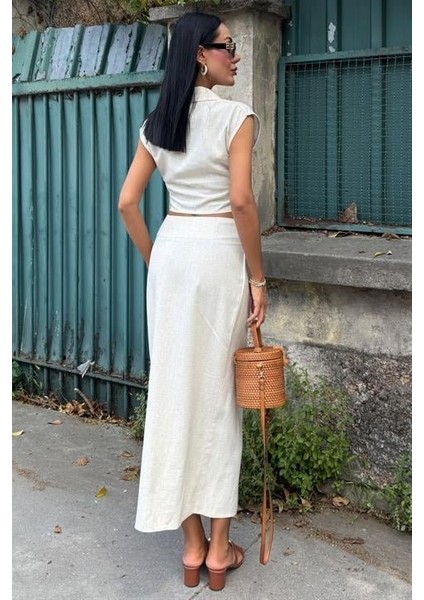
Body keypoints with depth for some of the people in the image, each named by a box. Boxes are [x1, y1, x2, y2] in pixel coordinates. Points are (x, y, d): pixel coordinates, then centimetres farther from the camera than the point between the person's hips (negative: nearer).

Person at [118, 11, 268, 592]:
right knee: (217, 393, 4)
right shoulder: (237, 116, -8)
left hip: (171, 251, 5)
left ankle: (191, 543, 18)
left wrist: (155, 261, 16)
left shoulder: (156, 122, 9)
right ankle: (219, 548, 15)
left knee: (174, 388, 8)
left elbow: (127, 202, 7)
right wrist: (258, 278, -9)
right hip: (219, 253, -5)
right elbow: (242, 201, -16)